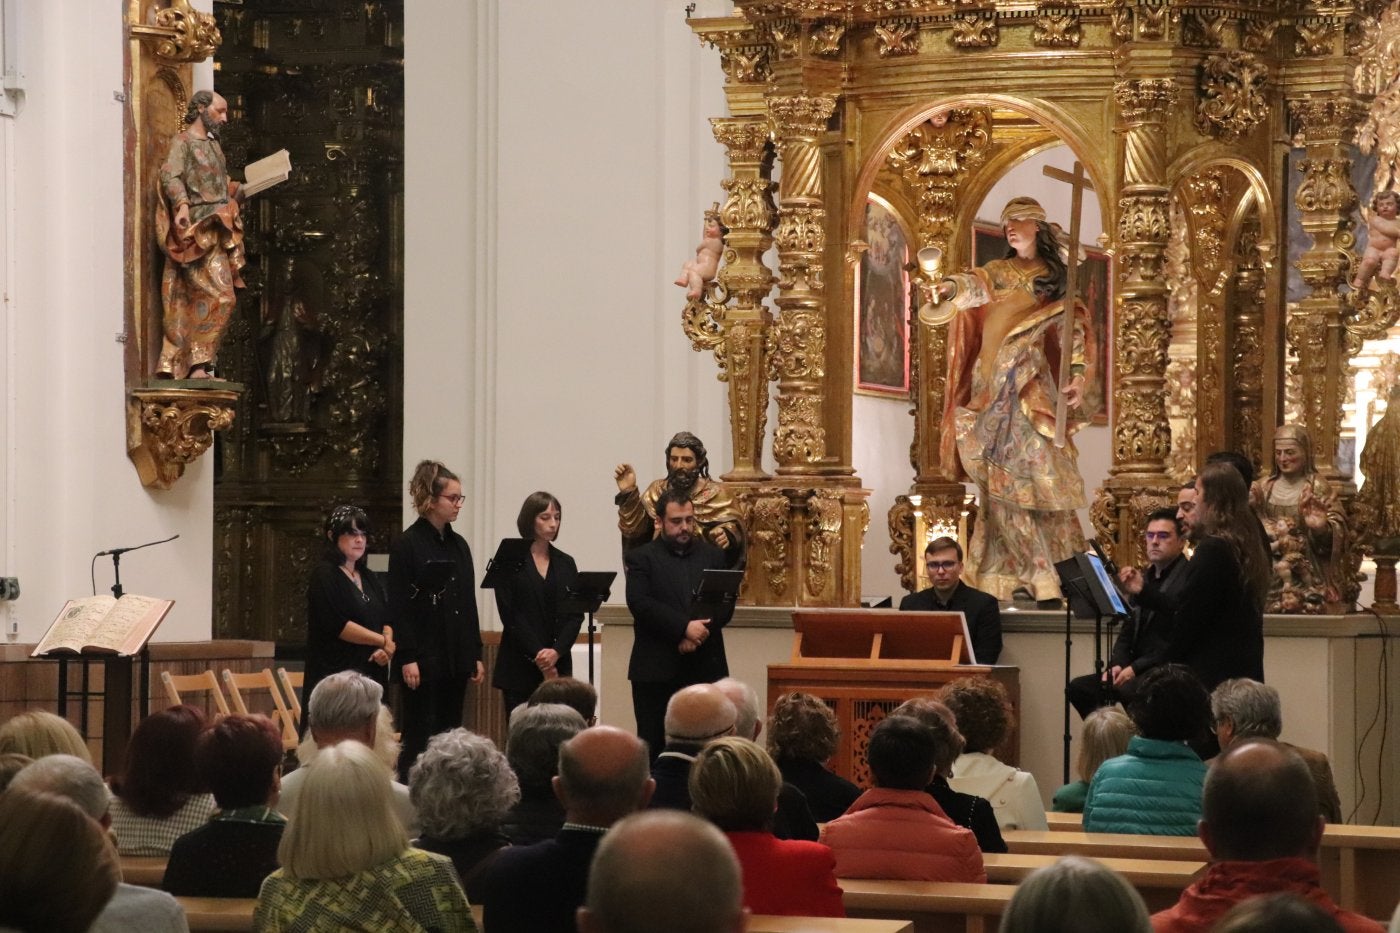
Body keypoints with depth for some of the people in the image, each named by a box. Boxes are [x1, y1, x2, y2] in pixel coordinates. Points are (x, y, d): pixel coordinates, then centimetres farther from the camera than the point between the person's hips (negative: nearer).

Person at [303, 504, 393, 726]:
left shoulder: (370, 578, 18)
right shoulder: (324, 575, -4)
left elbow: (387, 621, 14)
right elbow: (336, 624, -14)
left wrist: (386, 648, -7)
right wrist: (383, 641, -12)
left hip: (371, 673, 7)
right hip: (334, 673, -7)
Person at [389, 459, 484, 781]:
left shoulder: (459, 545, 12)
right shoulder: (407, 545, -8)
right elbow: (398, 606, -11)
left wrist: (475, 654, 12)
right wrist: (407, 658, -17)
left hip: (456, 658, 7)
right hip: (424, 657, -7)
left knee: (450, 732, 8)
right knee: (419, 736, -4)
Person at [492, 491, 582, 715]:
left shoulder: (566, 564, 13)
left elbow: (576, 614, 6)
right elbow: (510, 615, -6)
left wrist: (557, 651, -10)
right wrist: (538, 655, -12)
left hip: (558, 665, 3)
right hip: (519, 667, -3)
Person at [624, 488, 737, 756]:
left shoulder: (713, 555, 13)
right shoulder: (641, 558, 4)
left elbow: (726, 604, 4)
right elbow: (640, 603, -10)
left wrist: (698, 632, -13)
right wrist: (685, 627, -19)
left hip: (706, 667, 2)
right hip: (656, 669, -2)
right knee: (653, 744, -1)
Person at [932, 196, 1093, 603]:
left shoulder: (1057, 279, 11)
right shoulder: (1000, 272, 10)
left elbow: (1073, 332, 8)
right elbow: (976, 284, -12)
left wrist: (1077, 373, -8)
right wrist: (950, 286, -34)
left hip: (1034, 389, -1)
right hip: (996, 388, 1)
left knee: (1041, 474, -8)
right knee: (1003, 480, -3)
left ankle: (1065, 567, -4)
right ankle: (1022, 571, -1)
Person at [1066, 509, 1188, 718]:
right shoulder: (1142, 577, 19)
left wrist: (1135, 668, -21)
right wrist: (1117, 665, -1)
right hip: (1136, 670, 8)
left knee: (1124, 690, -35)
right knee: (1077, 687, -8)